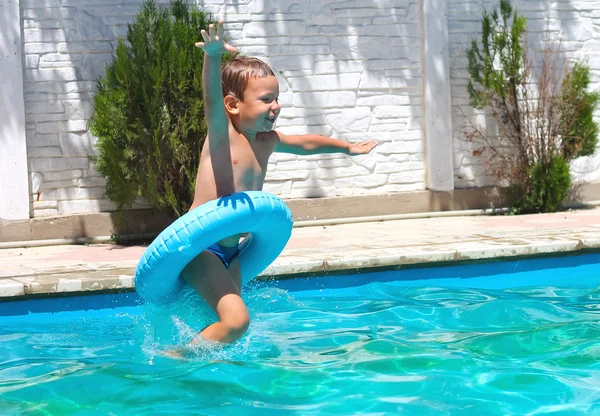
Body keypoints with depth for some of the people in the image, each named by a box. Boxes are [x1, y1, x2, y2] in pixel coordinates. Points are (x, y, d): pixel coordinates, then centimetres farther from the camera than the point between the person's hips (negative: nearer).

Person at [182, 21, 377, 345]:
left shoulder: (267, 141, 8)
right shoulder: (221, 134, -12)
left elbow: (305, 143, 27)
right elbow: (212, 99, -32)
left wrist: (347, 147, 41)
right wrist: (212, 56, -52)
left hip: (231, 251, 8)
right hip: (199, 248, -8)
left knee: (228, 322, 8)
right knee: (235, 320, -19)